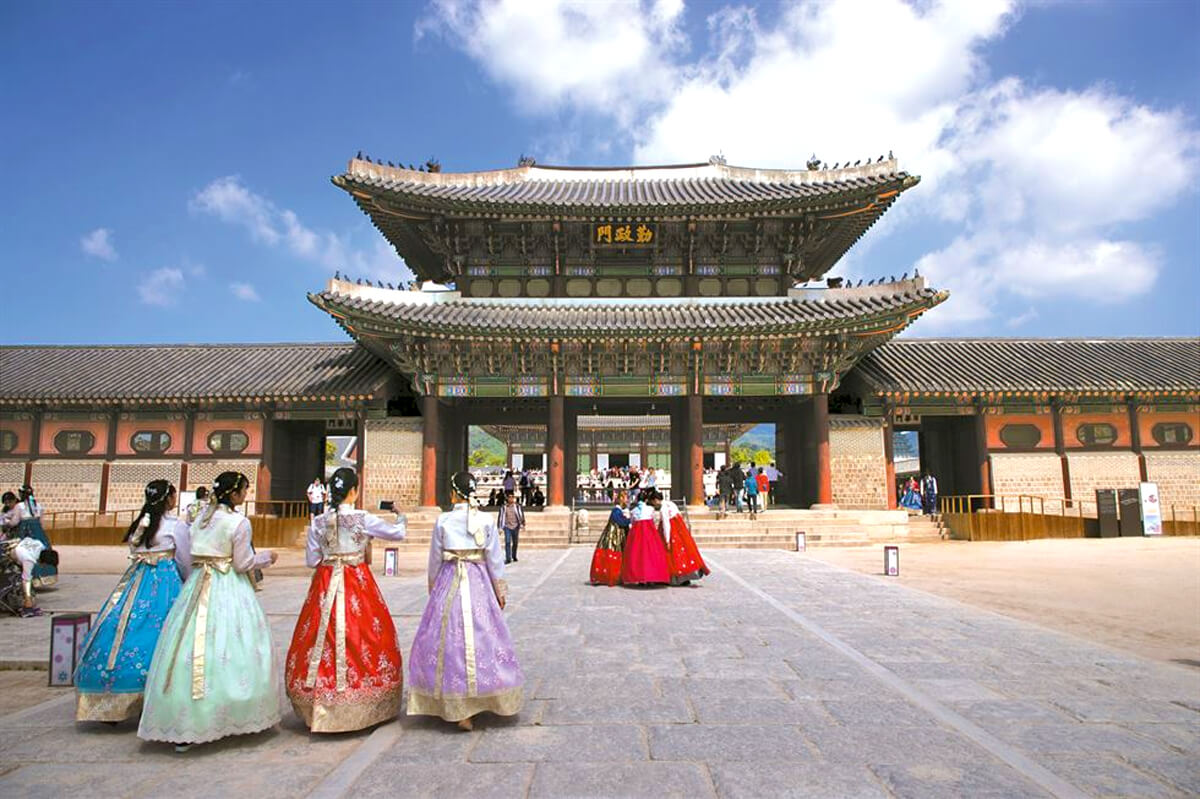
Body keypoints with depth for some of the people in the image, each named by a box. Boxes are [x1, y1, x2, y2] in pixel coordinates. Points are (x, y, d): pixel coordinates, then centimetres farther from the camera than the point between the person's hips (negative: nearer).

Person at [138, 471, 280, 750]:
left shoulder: (200, 518, 9)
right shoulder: (239, 523, -11)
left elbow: (189, 558, 13)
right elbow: (243, 563, -9)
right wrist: (266, 556, 6)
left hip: (198, 585, 6)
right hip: (230, 591, -6)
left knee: (193, 651, 6)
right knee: (230, 649, 3)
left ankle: (182, 726, 7)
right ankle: (238, 716, 12)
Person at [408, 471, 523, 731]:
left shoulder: (443, 521, -4)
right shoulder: (486, 520, -4)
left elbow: (435, 558, 3)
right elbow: (495, 558, 0)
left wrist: (433, 587, 19)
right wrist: (500, 590, 10)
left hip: (448, 583, 0)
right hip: (478, 582, 1)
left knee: (449, 638, 6)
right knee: (481, 636, 11)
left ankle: (459, 709, 7)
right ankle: (483, 696, 21)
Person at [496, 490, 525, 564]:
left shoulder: (518, 507, 2)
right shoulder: (503, 507, 1)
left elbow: (521, 516, 4)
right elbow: (500, 517, 5)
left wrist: (522, 525, -2)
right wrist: (499, 528, 5)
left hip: (515, 527, 1)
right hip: (507, 527, -1)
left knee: (515, 542, 10)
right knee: (507, 542, -10)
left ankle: (514, 556, 29)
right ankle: (508, 558, -8)